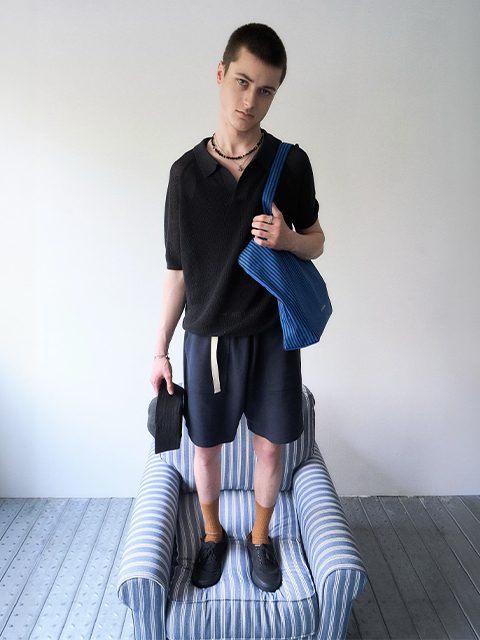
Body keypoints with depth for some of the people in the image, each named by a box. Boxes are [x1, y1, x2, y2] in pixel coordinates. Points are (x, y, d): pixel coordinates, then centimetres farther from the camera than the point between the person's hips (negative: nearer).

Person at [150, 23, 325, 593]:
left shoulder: (291, 164, -3)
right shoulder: (187, 171, -2)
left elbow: (316, 242, 8)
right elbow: (177, 269, 3)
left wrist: (287, 239, -17)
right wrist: (160, 350, 4)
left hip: (271, 335, 0)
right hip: (207, 337, 1)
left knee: (269, 447, 11)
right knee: (206, 446, 12)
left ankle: (260, 538, 39)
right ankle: (213, 536, 40)